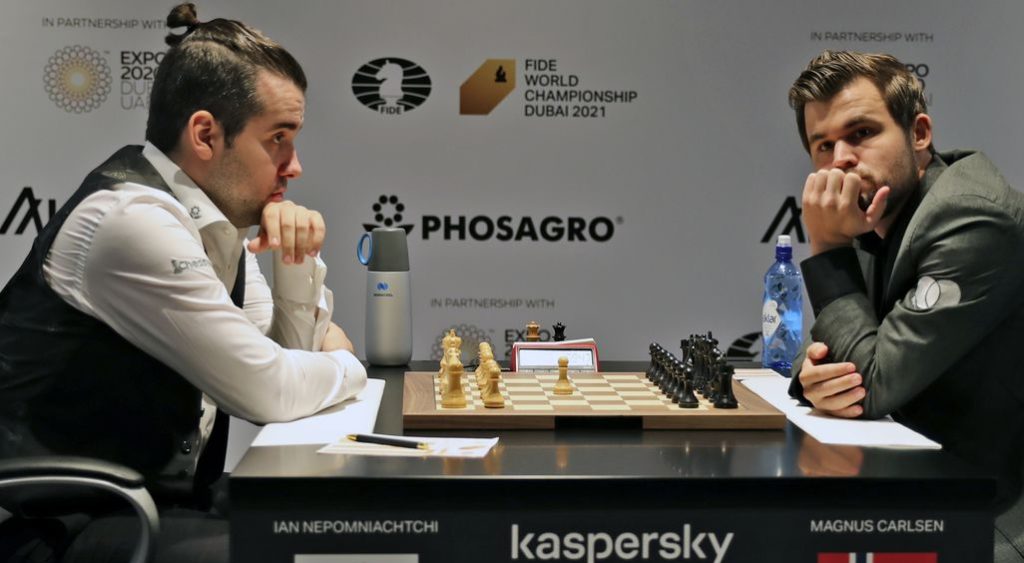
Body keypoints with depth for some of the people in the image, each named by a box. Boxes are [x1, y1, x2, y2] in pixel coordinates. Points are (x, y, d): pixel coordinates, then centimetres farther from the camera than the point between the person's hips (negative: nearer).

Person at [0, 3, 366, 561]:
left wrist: (299, 264, -4)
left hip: (156, 500, 8)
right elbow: (268, 391, -18)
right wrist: (345, 365, 1)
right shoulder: (135, 221, -21)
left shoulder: (213, 216, 5)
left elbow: (287, 354, 12)